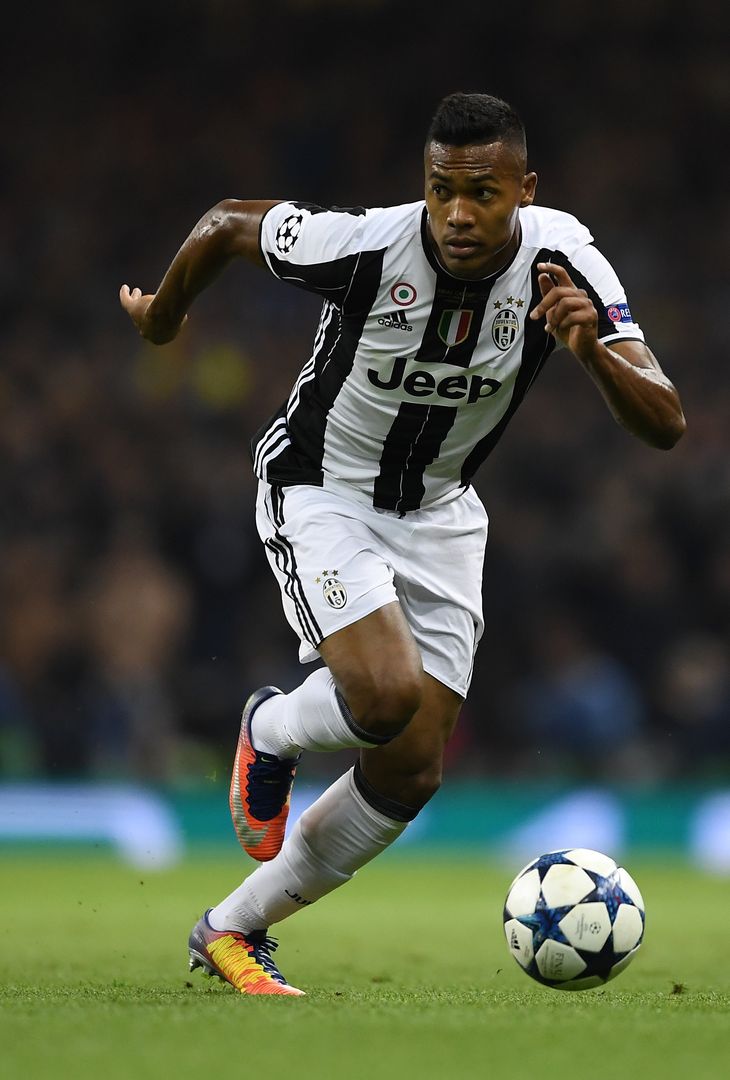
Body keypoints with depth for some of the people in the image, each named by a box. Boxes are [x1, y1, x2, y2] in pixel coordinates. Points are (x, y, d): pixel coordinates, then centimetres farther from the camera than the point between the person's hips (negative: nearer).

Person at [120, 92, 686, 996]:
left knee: (413, 773, 1)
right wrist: (163, 317, 10)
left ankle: (233, 929, 19)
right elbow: (226, 224, -9)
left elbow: (663, 425, -25)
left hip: (439, 512, 4)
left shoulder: (563, 261, -21)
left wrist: (592, 347, -44)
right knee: (388, 694, -28)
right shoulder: (363, 245, -28)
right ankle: (271, 734, 9)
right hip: (320, 490, -4)